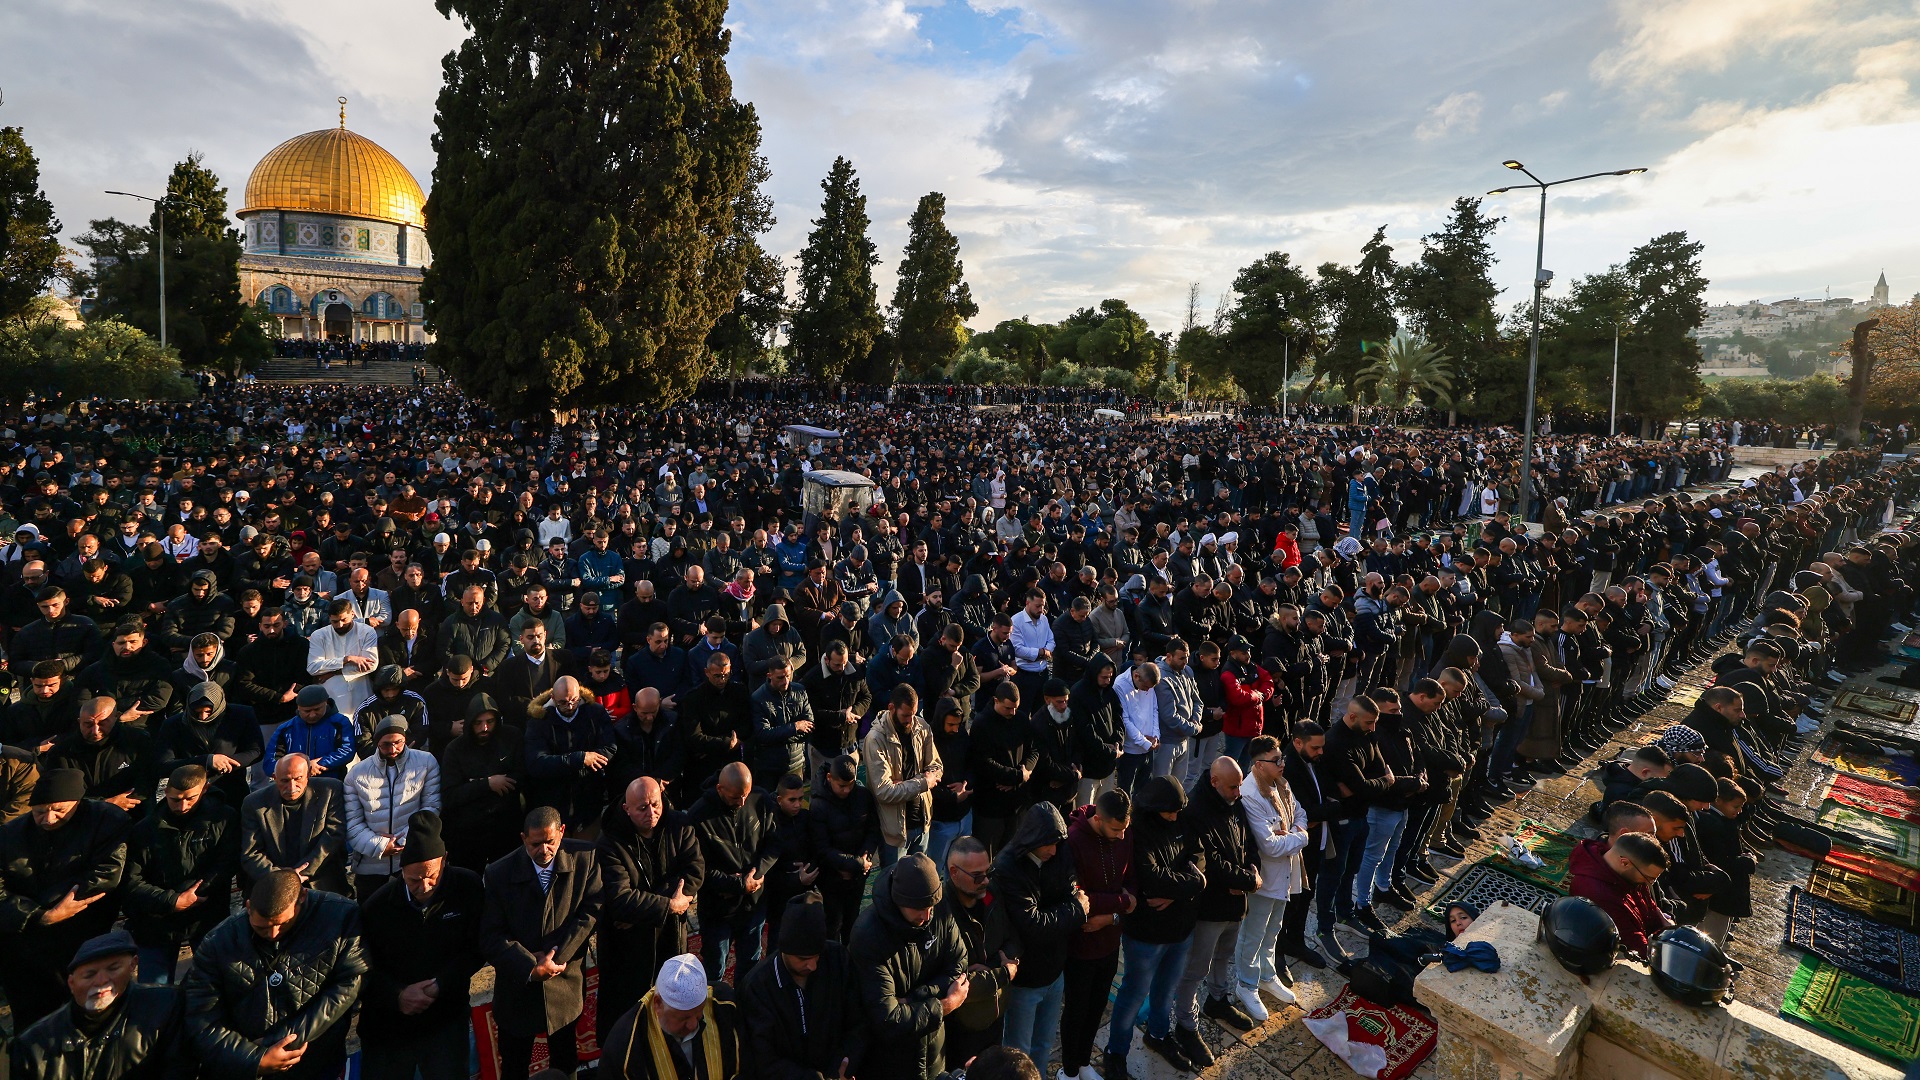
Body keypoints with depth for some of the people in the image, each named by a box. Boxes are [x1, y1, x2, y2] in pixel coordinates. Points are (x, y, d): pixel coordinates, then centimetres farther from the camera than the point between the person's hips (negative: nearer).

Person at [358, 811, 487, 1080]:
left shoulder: (468, 887, -14)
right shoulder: (377, 906, -10)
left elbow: (476, 950, -7)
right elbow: (364, 969, -2)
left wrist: (440, 985, -17)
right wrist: (397, 995, -16)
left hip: (447, 1020, -1)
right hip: (386, 1025, 1)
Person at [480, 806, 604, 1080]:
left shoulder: (584, 859, -13)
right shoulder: (499, 873, -14)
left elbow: (592, 912, -12)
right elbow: (491, 938, -14)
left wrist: (557, 954, -20)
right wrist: (530, 967, -23)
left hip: (566, 983, 0)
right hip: (517, 987, 0)